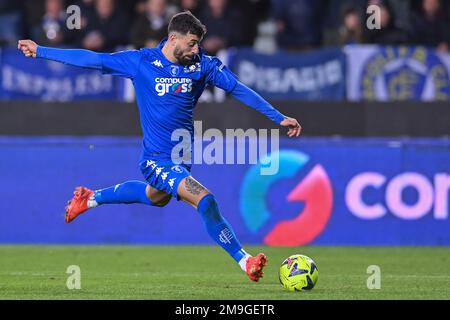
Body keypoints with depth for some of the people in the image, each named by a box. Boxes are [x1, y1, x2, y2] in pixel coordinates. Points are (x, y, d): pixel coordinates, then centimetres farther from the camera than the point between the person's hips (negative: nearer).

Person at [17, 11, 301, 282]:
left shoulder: (204, 65, -3)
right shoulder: (141, 62, -10)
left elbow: (239, 89, 3)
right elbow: (92, 60, -3)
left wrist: (279, 117, 2)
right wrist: (41, 51, 1)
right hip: (157, 159, -6)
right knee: (206, 201, -22)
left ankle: (90, 198, 50)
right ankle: (245, 262, -14)